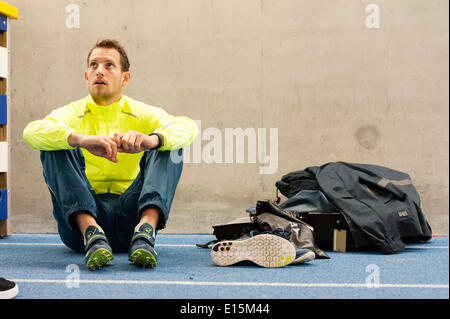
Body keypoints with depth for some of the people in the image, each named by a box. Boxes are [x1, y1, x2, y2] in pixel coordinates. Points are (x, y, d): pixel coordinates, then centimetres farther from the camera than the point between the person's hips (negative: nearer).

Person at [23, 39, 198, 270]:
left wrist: (150, 139, -35)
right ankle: (91, 232, -36)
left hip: (131, 214, 1)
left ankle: (146, 229, -36)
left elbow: (188, 128, -12)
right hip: (84, 213, 0)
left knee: (170, 144, -12)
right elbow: (32, 131, -16)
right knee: (56, 144, -16)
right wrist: (82, 140, -36)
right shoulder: (73, 113, 8)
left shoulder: (141, 114, 9)